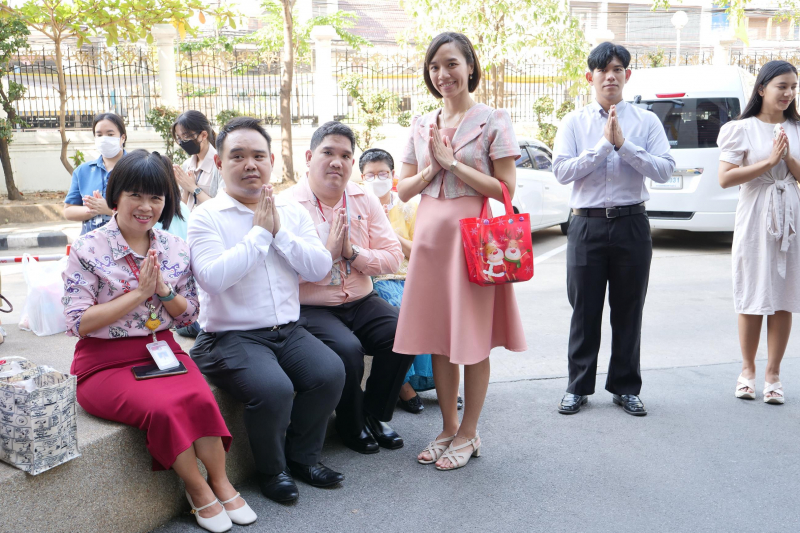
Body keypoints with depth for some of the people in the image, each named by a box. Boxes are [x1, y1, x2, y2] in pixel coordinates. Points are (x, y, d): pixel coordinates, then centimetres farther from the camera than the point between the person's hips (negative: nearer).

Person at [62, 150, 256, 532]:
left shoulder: (174, 249, 6)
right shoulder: (88, 249, -6)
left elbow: (188, 316, 10)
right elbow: (78, 323, -11)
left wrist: (164, 289, -11)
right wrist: (139, 292, -17)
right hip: (106, 362, -3)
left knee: (200, 398, -27)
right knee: (164, 407, -30)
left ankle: (220, 483, -7)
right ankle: (198, 489, -7)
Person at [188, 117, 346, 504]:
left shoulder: (293, 214, 10)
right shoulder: (207, 217, -3)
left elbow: (319, 268, -1)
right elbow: (213, 277, -20)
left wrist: (278, 230, -9)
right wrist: (260, 231, -13)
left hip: (289, 330, 5)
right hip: (230, 337, -4)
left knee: (330, 372, -19)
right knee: (273, 388, -29)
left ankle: (302, 455, 9)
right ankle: (271, 469, 2)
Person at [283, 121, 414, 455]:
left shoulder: (365, 201, 8)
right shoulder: (289, 205, -7)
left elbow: (394, 258, 2)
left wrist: (353, 252, -13)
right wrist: (328, 249, -18)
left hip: (361, 302, 5)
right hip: (309, 308, -4)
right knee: (347, 348, -30)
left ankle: (375, 414, 7)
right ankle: (350, 425, 2)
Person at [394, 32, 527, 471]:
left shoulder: (493, 121, -2)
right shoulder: (421, 126, 12)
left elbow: (506, 189, -10)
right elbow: (404, 190, 12)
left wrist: (453, 163, -12)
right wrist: (431, 169, -6)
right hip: (430, 236, 5)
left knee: (473, 340, 2)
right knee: (437, 337, 9)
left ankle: (468, 433, 17)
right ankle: (448, 428, 24)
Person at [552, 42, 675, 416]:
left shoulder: (646, 122, 6)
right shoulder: (574, 123, 5)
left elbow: (664, 170, -6)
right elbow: (562, 170, -8)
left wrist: (624, 144, -13)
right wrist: (605, 144, -12)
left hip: (631, 224, 1)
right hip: (587, 224, 0)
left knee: (629, 310, 8)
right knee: (585, 310, 6)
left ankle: (626, 388, 23)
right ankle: (578, 387, 20)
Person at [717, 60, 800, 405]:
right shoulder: (741, 129, -1)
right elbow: (725, 179, -11)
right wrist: (768, 161, -14)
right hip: (754, 220, -3)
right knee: (752, 299, 3)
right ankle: (747, 369, 18)